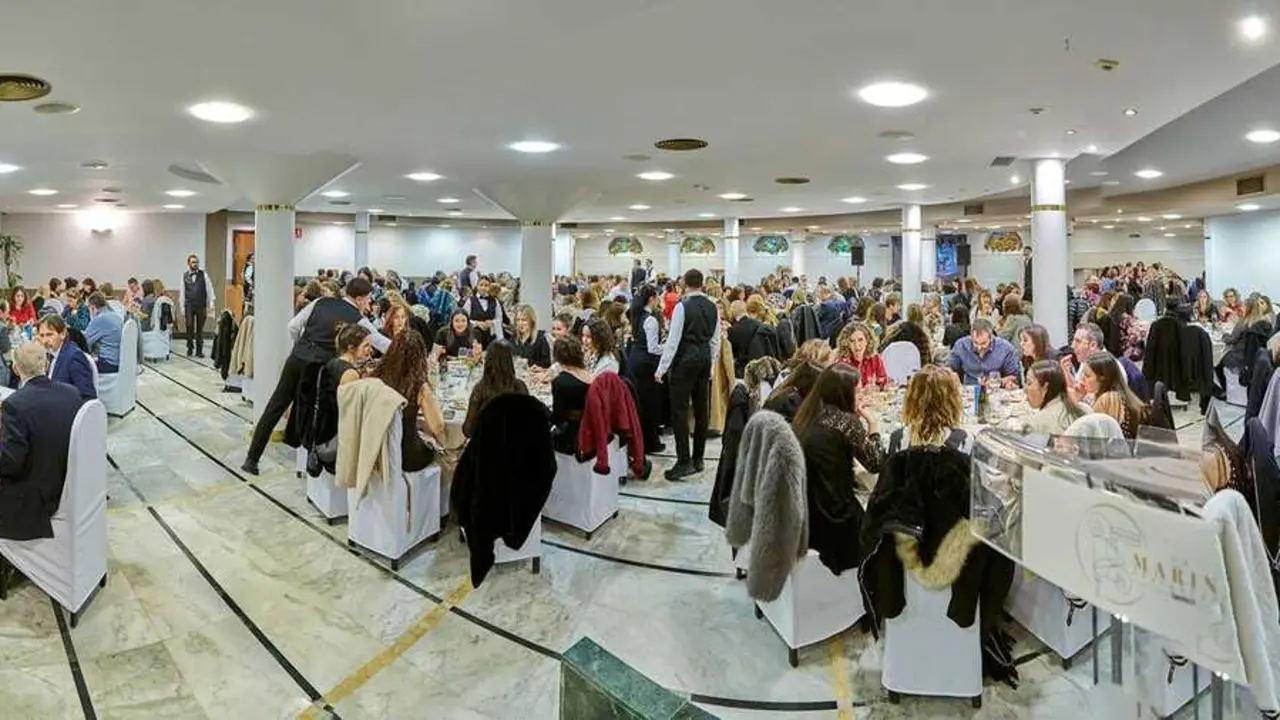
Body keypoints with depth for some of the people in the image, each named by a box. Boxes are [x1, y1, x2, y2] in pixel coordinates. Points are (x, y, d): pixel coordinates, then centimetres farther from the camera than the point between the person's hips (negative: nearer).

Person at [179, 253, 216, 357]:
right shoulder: (184, 276, 5)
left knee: (200, 328, 5)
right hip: (189, 306, 0)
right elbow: (182, 292, 7)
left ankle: (199, 350, 12)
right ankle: (189, 347, 15)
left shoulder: (204, 274, 2)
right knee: (189, 327, -1)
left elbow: (209, 289, 1)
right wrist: (182, 307, 5)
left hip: (201, 305, 0)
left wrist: (211, 304, -6)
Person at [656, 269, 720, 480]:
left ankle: (684, 461, -9)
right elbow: (715, 340, 10)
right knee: (701, 410, 11)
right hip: (705, 359, 6)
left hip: (685, 359, -6)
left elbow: (673, 340, -13)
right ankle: (698, 459, 20)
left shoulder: (682, 306, -11)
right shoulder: (712, 307, 6)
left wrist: (662, 369, -9)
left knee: (679, 410, -4)